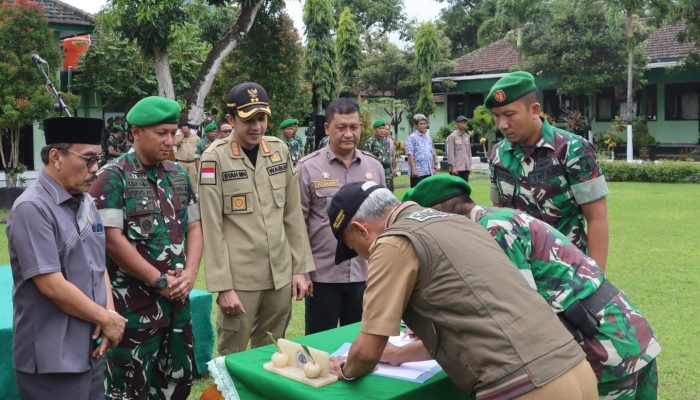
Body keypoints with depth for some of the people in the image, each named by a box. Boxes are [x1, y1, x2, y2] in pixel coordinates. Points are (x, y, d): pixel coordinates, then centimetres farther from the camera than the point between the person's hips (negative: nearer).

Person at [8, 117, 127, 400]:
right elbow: (52, 286, -20)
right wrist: (106, 319, -10)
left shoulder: (86, 204, 10)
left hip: (91, 351, 7)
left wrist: (109, 312, -3)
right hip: (53, 360, -7)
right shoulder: (32, 208, -16)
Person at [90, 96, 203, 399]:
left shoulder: (179, 175, 10)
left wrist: (190, 272, -5)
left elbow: (194, 227, 12)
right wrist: (159, 280, -15)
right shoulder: (113, 177, -9)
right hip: (134, 302, -6)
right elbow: (112, 239, -16)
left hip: (178, 299, 6)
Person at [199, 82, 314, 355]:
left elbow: (293, 214, 8)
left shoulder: (279, 150, 6)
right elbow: (212, 227, -10)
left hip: (281, 275, 4)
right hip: (239, 278, -4)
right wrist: (223, 285, -12)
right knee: (233, 358, 8)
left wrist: (299, 268, 5)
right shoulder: (215, 157, -8)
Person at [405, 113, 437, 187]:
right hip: (418, 172, -7)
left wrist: (434, 166, 17)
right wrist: (413, 169, -17)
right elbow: (410, 154, -12)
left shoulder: (428, 137, 16)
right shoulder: (412, 137, -5)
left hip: (429, 171, 7)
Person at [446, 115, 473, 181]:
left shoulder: (467, 136, 14)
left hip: (466, 168, 6)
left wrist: (470, 165, 13)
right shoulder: (452, 136, -6)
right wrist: (453, 166, -15)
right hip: (456, 168, -6)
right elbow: (450, 153, -10)